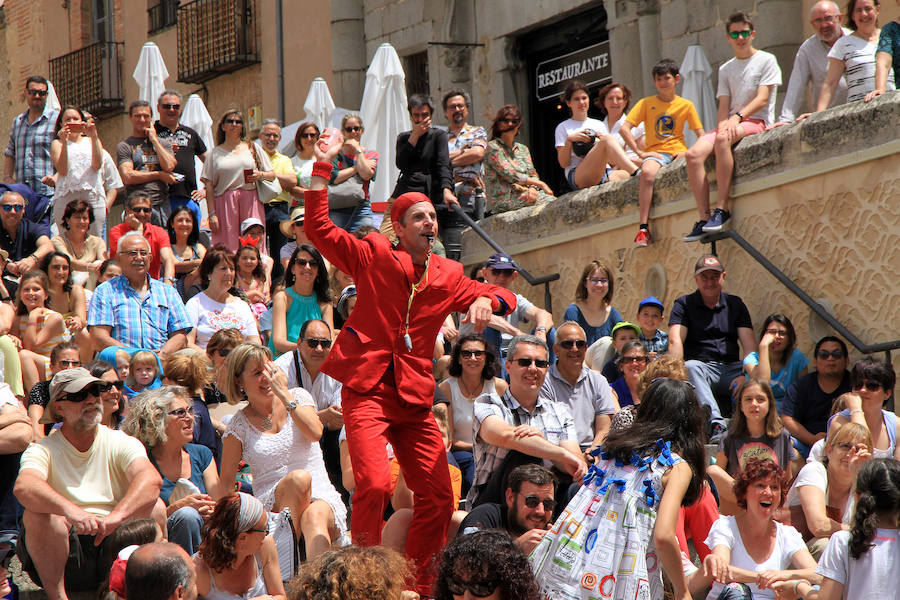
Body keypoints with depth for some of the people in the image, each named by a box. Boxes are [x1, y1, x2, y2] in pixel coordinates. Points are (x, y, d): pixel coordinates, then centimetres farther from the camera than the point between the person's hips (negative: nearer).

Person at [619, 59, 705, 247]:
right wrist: (640, 152, -8)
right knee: (647, 172, -36)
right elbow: (624, 128, 1)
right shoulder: (646, 103, 10)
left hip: (678, 152, 1)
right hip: (655, 153, -1)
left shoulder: (686, 105, 12)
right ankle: (643, 229, -38)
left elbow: (701, 135, 9)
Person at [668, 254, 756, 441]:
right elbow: (675, 341, -7)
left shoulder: (735, 304, 17)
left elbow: (748, 343, 5)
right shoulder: (684, 304, 9)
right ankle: (716, 425, -54)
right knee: (690, 367, -38)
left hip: (731, 367, 3)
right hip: (702, 365, -3)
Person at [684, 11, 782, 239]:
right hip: (732, 124, 5)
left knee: (723, 140, -38)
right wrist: (723, 125, -10)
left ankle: (722, 209, -38)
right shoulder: (725, 70, 21)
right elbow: (723, 106, 12)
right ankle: (704, 218, -27)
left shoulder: (766, 60, 6)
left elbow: (762, 99, -5)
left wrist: (738, 117, -20)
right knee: (694, 153, -23)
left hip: (757, 121, -5)